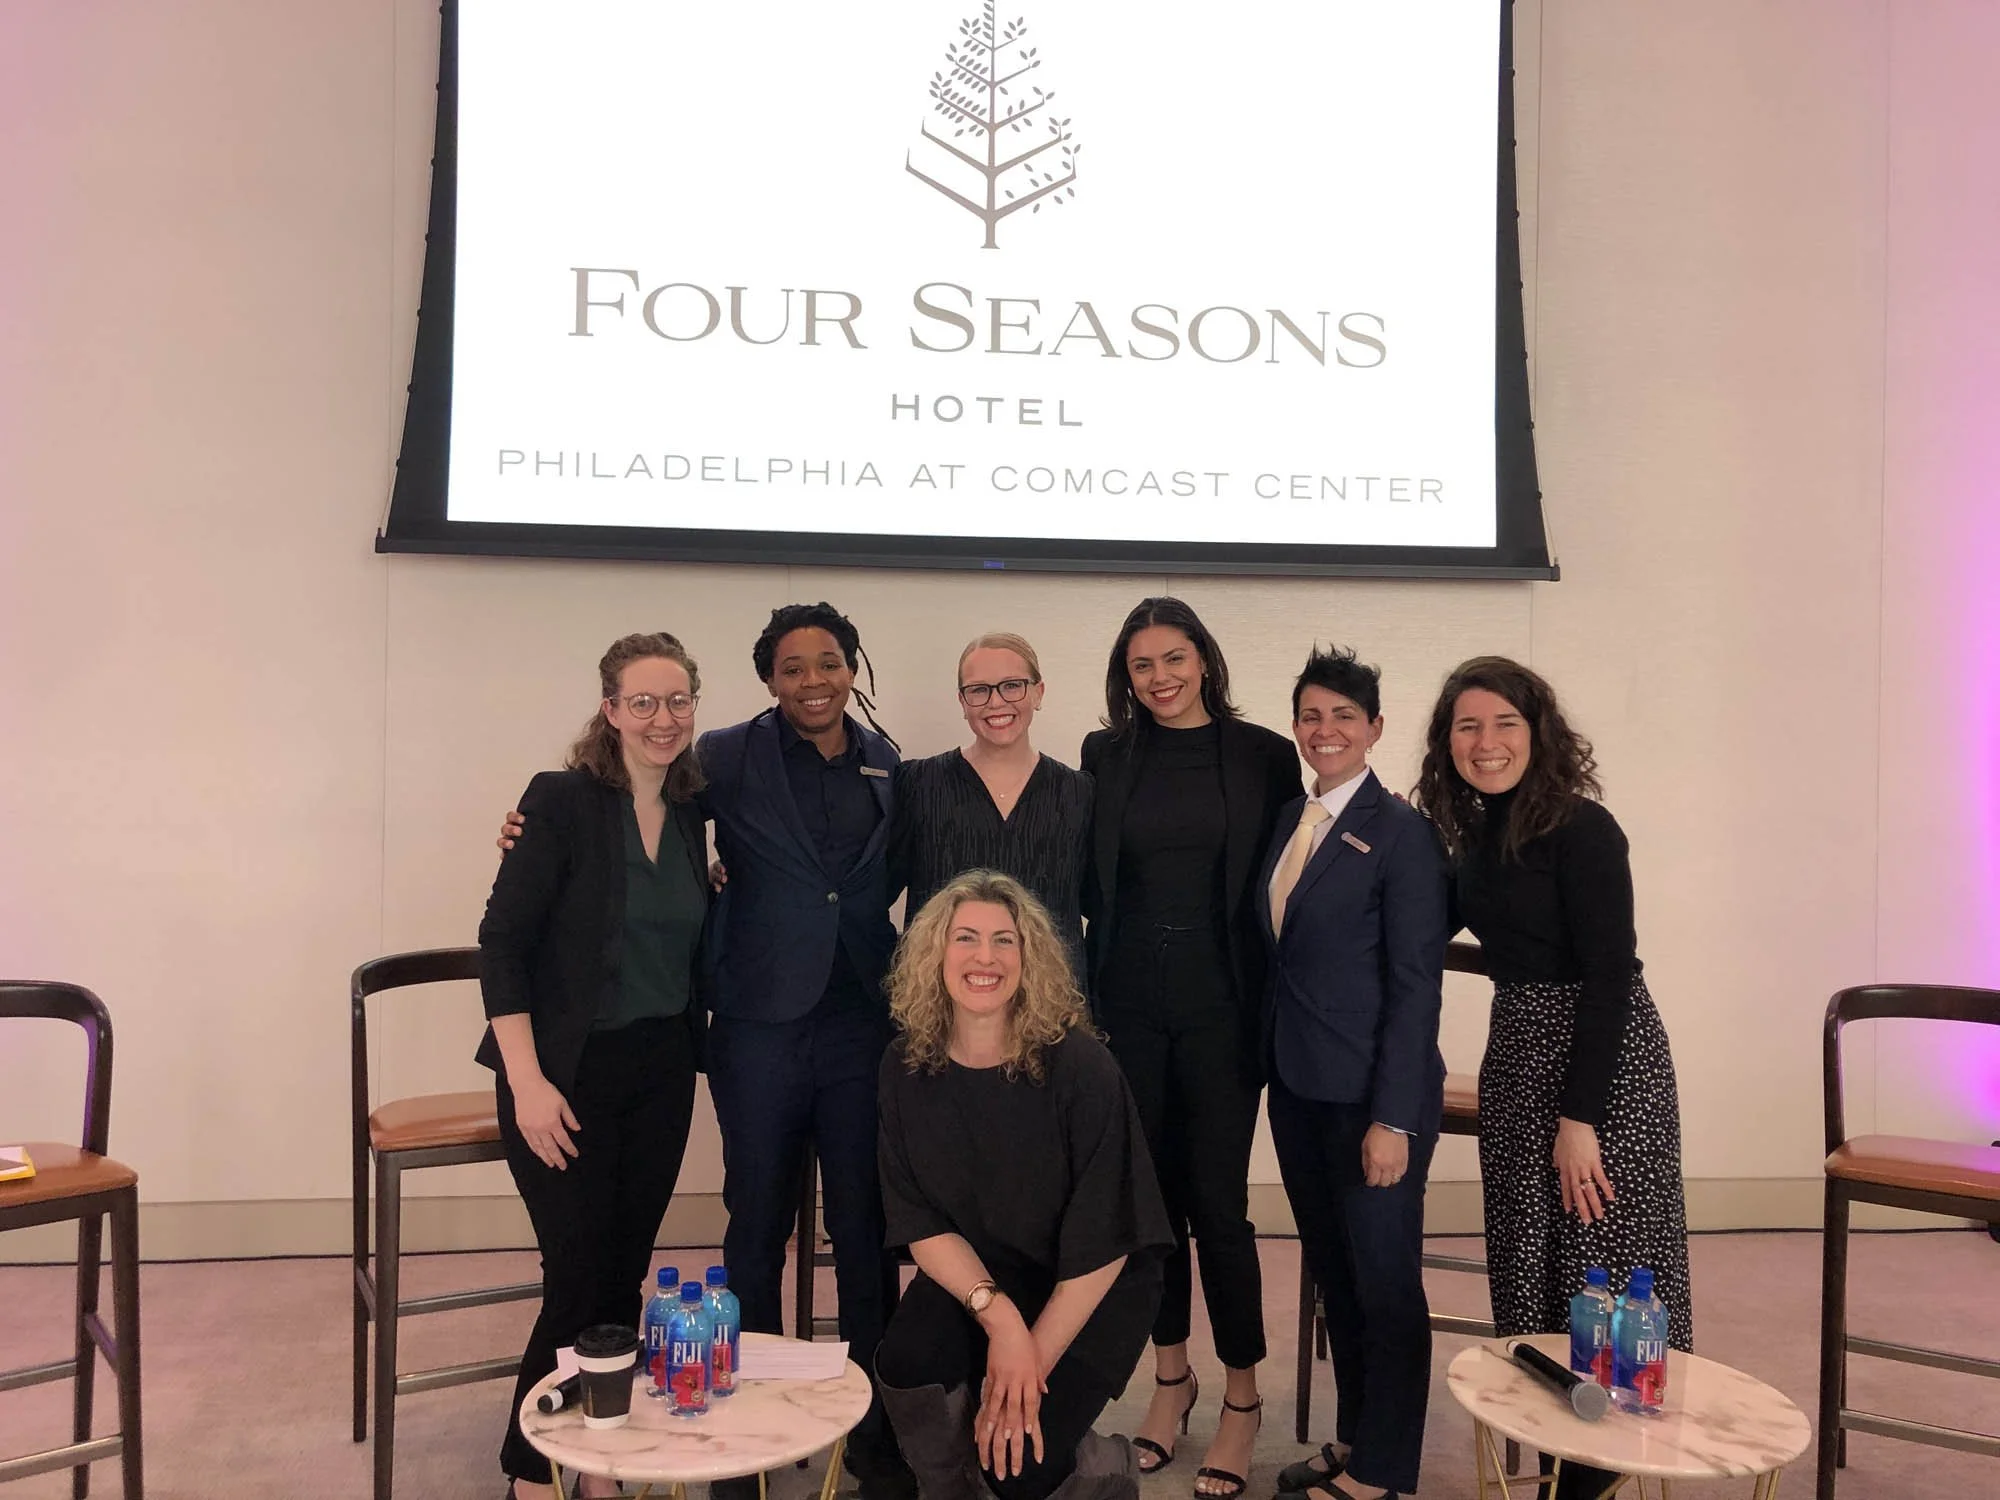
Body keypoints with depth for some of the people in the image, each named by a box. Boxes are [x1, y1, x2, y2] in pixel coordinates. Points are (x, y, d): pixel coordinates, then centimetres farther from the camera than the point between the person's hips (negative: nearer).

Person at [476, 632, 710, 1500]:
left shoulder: (689, 815, 5)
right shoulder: (563, 800, -12)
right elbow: (502, 941, -14)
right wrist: (528, 1082, -18)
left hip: (662, 1071, 5)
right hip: (571, 1073, -5)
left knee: (627, 1273, 12)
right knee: (578, 1279, 0)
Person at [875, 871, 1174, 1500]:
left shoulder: (1080, 1067, -21)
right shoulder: (907, 1070, -9)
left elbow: (1103, 1242, -18)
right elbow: (920, 1222, -7)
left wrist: (1032, 1362, -18)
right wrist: (997, 1314, -23)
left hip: (1089, 1293, -3)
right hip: (969, 1276, 3)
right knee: (905, 1365, -25)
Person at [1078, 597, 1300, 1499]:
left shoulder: (1264, 757, -2)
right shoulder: (1105, 756, 4)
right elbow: (1090, 884, 8)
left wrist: (1277, 1001, -5)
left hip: (1223, 1007, -2)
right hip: (1128, 1007, 2)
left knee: (1217, 1202, 1)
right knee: (1148, 1195, 12)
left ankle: (1242, 1395, 21)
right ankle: (1171, 1374, 32)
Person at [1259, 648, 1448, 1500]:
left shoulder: (1400, 832, -11)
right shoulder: (1288, 821, 8)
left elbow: (1416, 983, -14)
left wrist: (1394, 1116, -16)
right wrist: (1272, 1064, 6)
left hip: (1371, 1095, -6)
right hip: (1297, 1085, 7)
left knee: (1384, 1280, 7)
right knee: (1331, 1270, 17)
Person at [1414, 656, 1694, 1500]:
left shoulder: (1581, 829, -16)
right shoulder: (1475, 831, 5)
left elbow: (1610, 977, -19)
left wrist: (1579, 1118, -20)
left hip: (1604, 1061, -7)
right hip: (1516, 1057, 7)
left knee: (1601, 1272, 2)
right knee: (1528, 1272, 14)